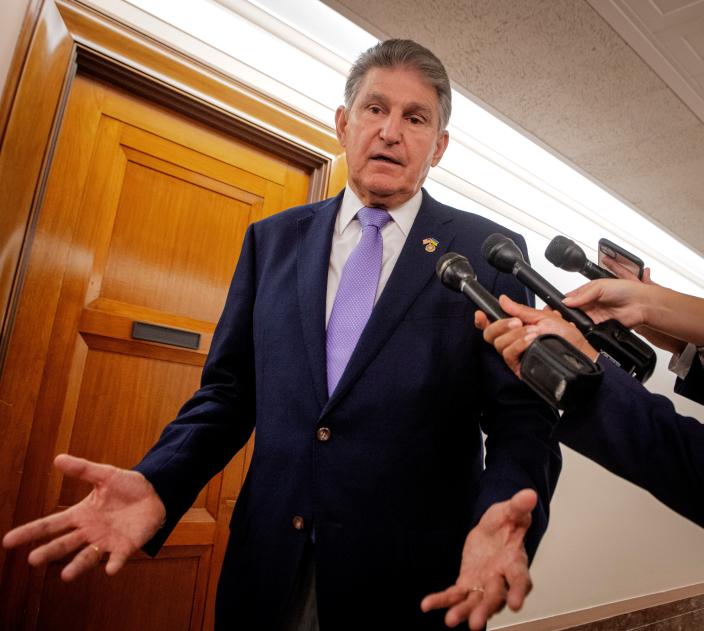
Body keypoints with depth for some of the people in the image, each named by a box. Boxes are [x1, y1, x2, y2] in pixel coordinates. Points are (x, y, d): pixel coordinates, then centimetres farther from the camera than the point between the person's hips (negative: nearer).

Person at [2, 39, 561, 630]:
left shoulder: (490, 252, -3)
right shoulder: (273, 239, 5)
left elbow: (522, 413, -6)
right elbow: (230, 388, 6)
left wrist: (507, 512, -26)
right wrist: (158, 482, -10)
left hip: (415, 579, -2)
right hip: (266, 568, 3)